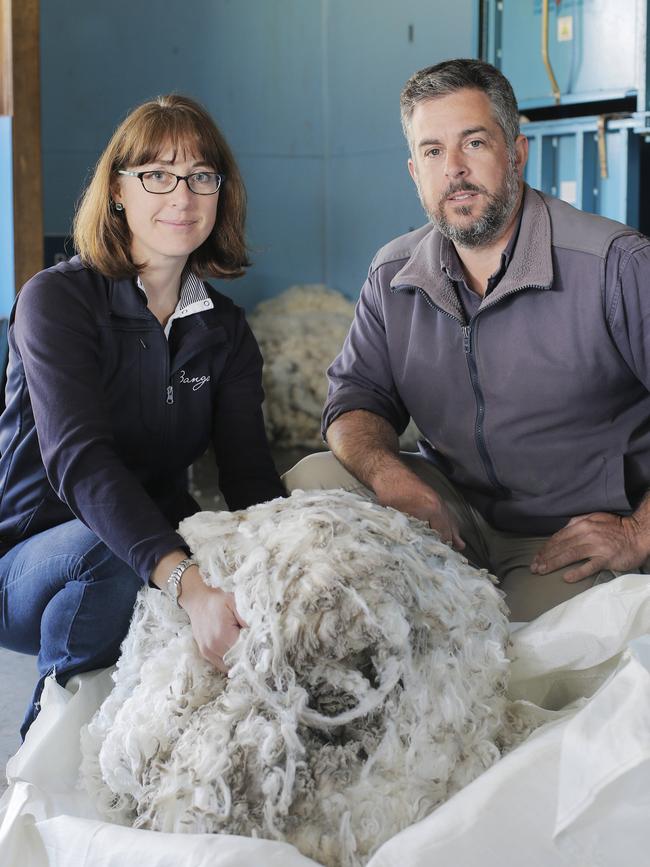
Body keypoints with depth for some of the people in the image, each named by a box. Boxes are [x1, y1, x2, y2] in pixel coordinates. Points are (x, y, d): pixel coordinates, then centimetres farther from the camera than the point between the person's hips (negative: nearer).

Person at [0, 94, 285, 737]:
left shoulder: (225, 332, 5)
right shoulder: (56, 299, -12)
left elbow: (250, 473, -8)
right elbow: (80, 461, -28)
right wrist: (187, 583, -45)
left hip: (166, 548, 4)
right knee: (109, 553, -37)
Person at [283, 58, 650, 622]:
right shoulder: (394, 276, 5)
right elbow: (357, 392, 7)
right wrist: (387, 473, -15)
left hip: (583, 535, -5)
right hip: (454, 509, 5)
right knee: (313, 479, -14)